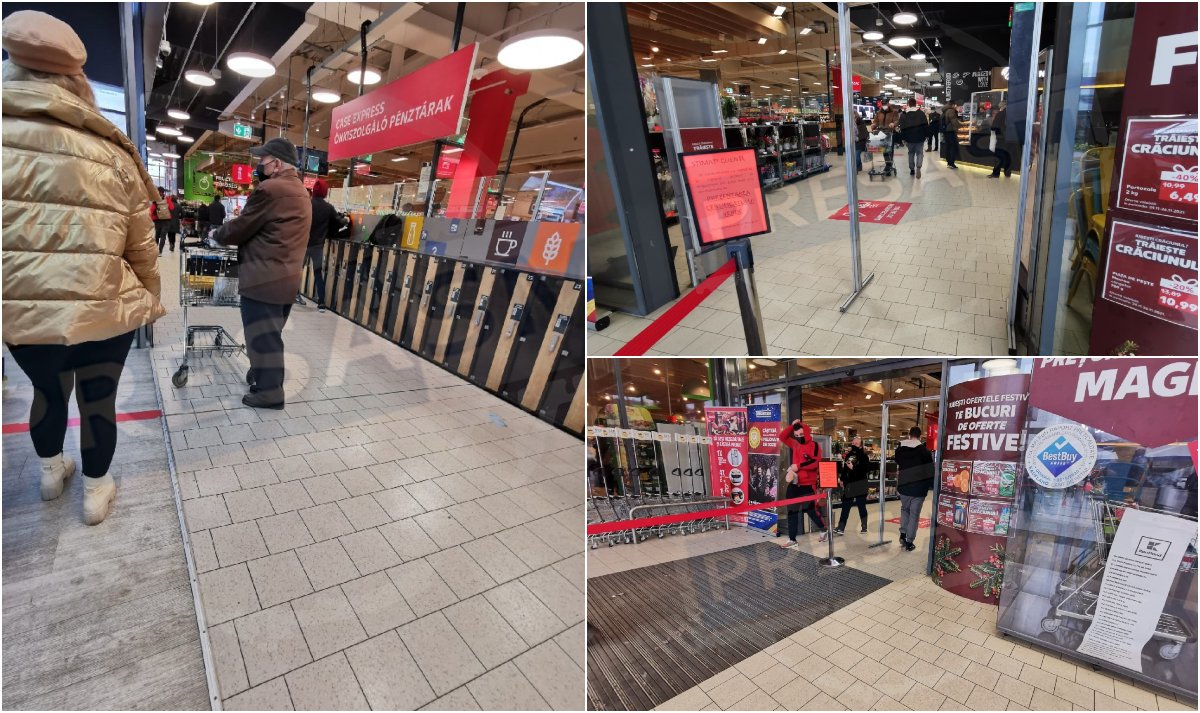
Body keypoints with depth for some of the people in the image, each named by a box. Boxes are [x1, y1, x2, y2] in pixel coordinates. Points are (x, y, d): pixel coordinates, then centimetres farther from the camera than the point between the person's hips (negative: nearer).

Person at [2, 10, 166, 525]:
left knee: (48, 390, 24)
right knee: (99, 400, 13)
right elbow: (142, 247, 3)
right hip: (106, 307, -1)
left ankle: (51, 471, 46)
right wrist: (150, 301, 17)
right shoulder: (115, 155, 1)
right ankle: (96, 491, 29)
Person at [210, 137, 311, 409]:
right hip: (287, 278, 9)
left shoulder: (270, 189, -16)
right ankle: (265, 376, 33)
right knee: (270, 334, 20)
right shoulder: (300, 191, 14)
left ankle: (269, 392, 7)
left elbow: (241, 228, -8)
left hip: (263, 279, -9)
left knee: (262, 335, 0)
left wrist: (216, 234, 10)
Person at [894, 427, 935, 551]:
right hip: (919, 488, -3)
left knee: (904, 509, 22)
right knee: (914, 514, 4)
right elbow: (930, 470, -6)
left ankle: (903, 534, 10)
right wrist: (931, 485, 6)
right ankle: (909, 541, 6)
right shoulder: (924, 450, -9)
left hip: (904, 486, 3)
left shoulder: (899, 449, 2)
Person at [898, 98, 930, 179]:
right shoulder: (921, 113, -1)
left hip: (909, 138, 1)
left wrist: (903, 138, 4)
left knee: (911, 153, 16)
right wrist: (927, 135, 6)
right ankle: (918, 167, -18)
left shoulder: (904, 115, 2)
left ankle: (912, 169, 17)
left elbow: (902, 127, 0)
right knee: (919, 153, 5)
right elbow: (926, 125, -2)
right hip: (920, 137, -1)